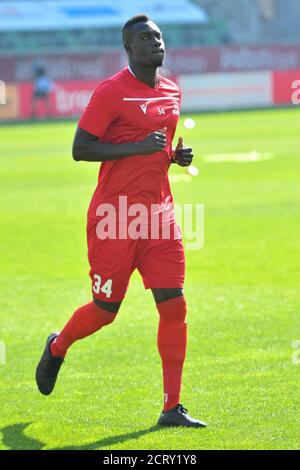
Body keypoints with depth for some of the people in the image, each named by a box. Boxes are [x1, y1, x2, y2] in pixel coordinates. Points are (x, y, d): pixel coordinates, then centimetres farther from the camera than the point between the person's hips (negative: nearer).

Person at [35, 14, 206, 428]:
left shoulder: (172, 92, 13)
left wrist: (176, 156, 6)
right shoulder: (111, 92, -10)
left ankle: (172, 407, 0)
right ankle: (57, 348, 37)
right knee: (106, 310, 4)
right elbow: (80, 149, -14)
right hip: (115, 216, -6)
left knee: (173, 305, -5)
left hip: (159, 213, 6)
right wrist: (140, 147, -20)